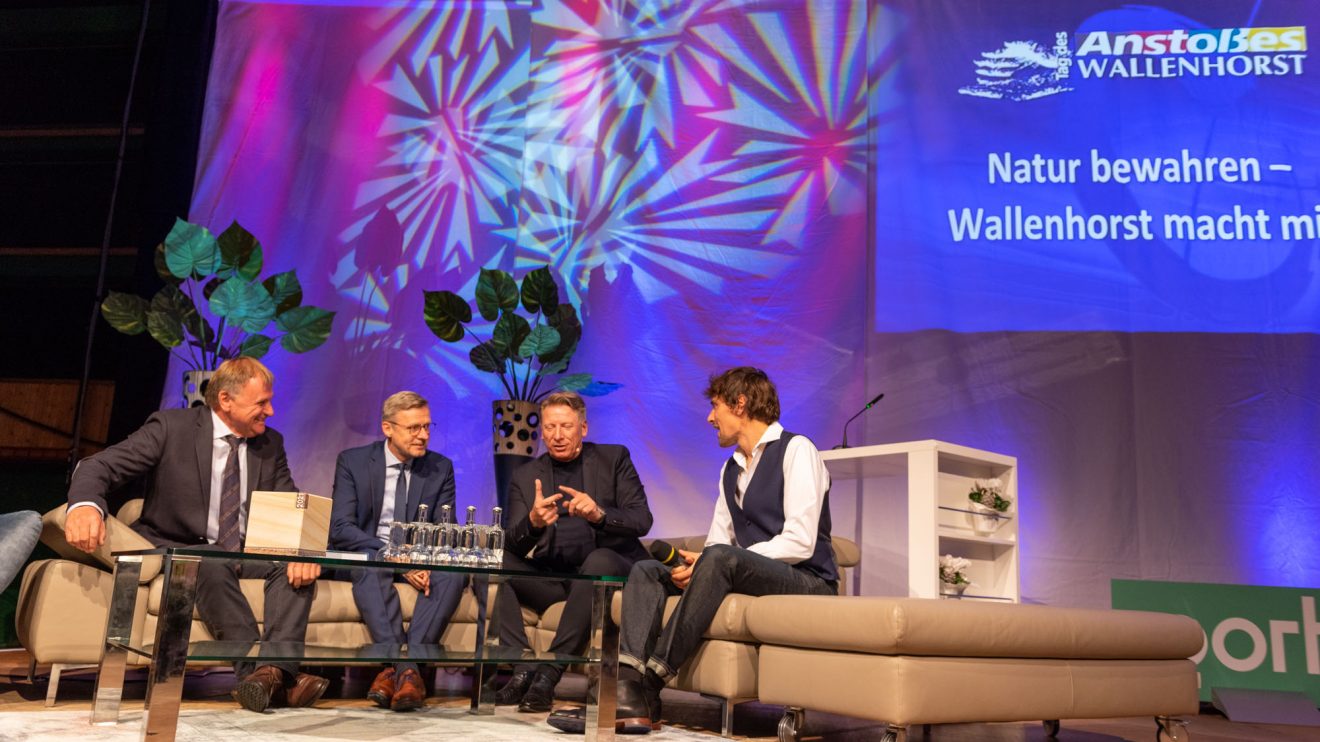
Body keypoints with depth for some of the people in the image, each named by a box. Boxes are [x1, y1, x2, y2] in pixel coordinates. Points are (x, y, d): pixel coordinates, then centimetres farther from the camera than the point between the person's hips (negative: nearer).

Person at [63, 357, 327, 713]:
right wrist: (84, 504, -36)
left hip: (247, 554, 4)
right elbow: (97, 466, -11)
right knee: (211, 564, -37)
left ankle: (278, 669, -39)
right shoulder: (171, 426, -6)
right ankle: (255, 672, -38)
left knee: (295, 565, -25)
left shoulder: (271, 444, 6)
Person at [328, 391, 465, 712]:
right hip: (368, 553, -2)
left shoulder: (441, 468, 6)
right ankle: (406, 670, -43)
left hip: (419, 561, 2)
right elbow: (341, 528, -11)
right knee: (372, 565, -37)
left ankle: (398, 667, -38)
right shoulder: (353, 461, -1)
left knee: (452, 575, -30)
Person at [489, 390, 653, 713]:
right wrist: (533, 522, -25)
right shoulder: (525, 476, 10)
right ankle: (523, 670, -23)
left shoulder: (614, 459, 5)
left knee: (599, 558, -35)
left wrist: (599, 514, -28)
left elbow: (642, 521, -6)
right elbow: (513, 545, -1)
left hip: (609, 568, -3)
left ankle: (549, 674, -31)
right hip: (550, 577, 3)